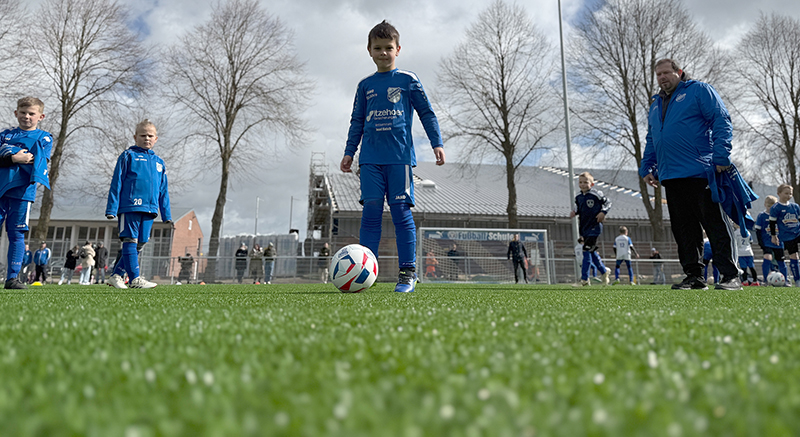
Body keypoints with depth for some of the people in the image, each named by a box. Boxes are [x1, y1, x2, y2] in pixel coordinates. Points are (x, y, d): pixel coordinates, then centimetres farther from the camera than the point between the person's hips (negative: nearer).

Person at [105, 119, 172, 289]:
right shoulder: (128, 156, 4)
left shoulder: (159, 162, 18)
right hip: (129, 207, -5)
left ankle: (116, 275, 16)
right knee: (130, 241, -8)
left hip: (149, 210, 5)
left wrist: (166, 215, 16)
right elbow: (116, 183, 1)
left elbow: (163, 191, 20)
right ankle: (135, 279, -8)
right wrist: (111, 209, -5)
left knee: (139, 244, 6)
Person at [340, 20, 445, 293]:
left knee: (401, 211, -6)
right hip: (371, 158, 3)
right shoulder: (365, 85, 17)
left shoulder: (408, 80, 9)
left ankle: (408, 271, -1)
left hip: (400, 155, -3)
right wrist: (349, 152, 15)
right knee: (371, 211, -3)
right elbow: (357, 121, 21)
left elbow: (427, 113, 8)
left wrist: (437, 143, -1)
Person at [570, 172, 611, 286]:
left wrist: (603, 212, -14)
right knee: (592, 252, 14)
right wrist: (574, 212, 0)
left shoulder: (596, 194, -9)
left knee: (587, 250, -13)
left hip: (594, 226, -7)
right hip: (584, 227, 7)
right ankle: (604, 272, 34)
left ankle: (584, 279, -10)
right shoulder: (578, 197, 8)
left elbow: (608, 202, 0)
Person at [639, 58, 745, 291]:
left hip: (701, 173, -6)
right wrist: (646, 167, 17)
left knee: (716, 225, -5)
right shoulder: (655, 105, 24)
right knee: (683, 230, 6)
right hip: (670, 177, 6)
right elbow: (651, 141, 29)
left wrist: (721, 157, -15)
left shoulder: (699, 90, 5)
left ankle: (731, 276, -1)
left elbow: (721, 122, -4)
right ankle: (693, 276, 13)